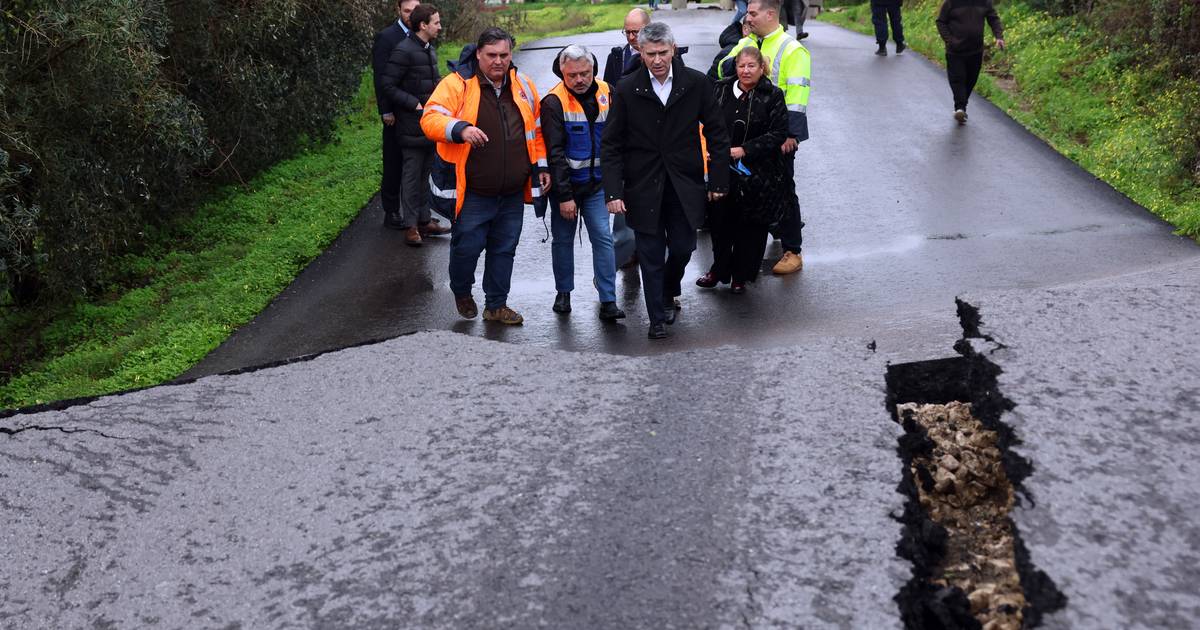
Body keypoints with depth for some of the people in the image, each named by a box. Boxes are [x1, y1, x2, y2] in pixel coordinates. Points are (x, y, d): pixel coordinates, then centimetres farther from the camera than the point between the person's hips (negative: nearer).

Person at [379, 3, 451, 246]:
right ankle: (410, 225, 4)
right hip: (413, 127, -8)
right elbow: (388, 86, -16)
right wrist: (415, 104, -19)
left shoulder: (430, 50, 13)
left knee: (425, 173, 14)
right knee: (412, 175, -2)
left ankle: (424, 220, 22)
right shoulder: (404, 51, -15)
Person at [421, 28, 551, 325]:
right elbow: (430, 119, -18)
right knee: (467, 246, 1)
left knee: (504, 249, 11)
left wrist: (541, 165, 14)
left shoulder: (523, 86, 7)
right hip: (472, 192, -4)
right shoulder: (457, 84, -9)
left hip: (512, 193, 5)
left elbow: (536, 129, 18)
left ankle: (496, 305, 26)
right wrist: (460, 129, -36)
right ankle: (462, 293, 30)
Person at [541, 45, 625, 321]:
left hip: (597, 184, 3)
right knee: (563, 239, 10)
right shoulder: (554, 102, -14)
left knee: (603, 237, -4)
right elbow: (555, 153, -16)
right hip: (565, 185, -3)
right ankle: (563, 293, 27)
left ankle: (608, 301, -4)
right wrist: (564, 196, -19)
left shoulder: (605, 94, 0)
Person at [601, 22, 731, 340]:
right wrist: (613, 191, -10)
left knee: (683, 247, 7)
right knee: (651, 256, 4)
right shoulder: (626, 89, -5)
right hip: (643, 188, -1)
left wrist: (718, 180, 1)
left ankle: (667, 295, 37)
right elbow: (611, 145, -3)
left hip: (685, 186, 1)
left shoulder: (697, 84, -3)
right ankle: (658, 318, 18)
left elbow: (717, 135, 4)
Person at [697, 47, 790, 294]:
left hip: (757, 174, -2)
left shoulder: (772, 96, -5)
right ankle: (719, 269, 26)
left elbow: (777, 134, -10)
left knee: (751, 227, 6)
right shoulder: (722, 90, 4)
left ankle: (741, 276, 22)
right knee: (720, 220, 7)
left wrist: (744, 150, -17)